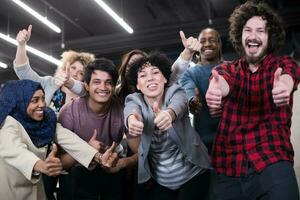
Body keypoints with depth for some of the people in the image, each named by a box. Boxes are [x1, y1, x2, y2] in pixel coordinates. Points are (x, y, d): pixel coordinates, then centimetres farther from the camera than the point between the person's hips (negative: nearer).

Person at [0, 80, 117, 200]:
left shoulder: (47, 119, -5)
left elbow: (67, 139, -17)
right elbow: (13, 151, -43)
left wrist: (99, 157, -32)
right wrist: (41, 166, -64)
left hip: (33, 187, 6)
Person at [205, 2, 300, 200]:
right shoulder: (227, 69, 8)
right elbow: (222, 82, -15)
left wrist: (283, 86, -43)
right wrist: (215, 89, -40)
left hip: (272, 159, -2)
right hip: (228, 165, 2)